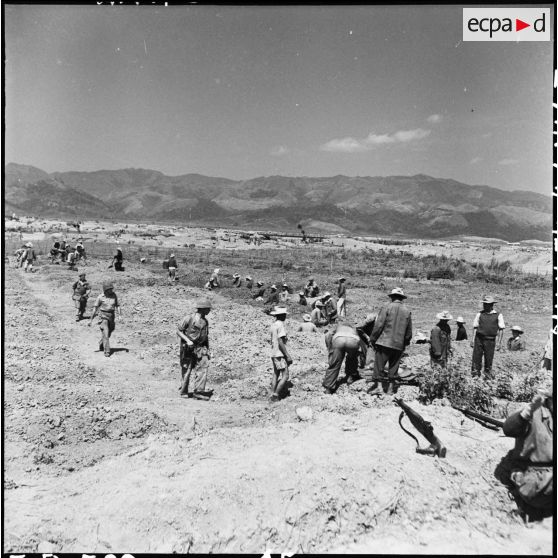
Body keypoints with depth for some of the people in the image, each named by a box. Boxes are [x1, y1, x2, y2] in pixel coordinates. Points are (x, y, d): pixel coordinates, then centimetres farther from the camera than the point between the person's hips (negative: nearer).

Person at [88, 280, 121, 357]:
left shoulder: (114, 295, 0)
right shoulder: (100, 297, -9)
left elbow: (117, 305, 4)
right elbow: (95, 308, -4)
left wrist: (120, 315, -10)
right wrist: (91, 320, -3)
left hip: (111, 316, 4)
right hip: (103, 316, -4)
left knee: (108, 334, 15)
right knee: (105, 334, -13)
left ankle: (101, 344, 42)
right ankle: (107, 351, -9)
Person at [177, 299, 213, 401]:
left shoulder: (205, 321, 9)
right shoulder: (189, 318, -10)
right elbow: (178, 331, -7)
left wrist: (207, 351, 16)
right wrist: (187, 340, -20)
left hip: (200, 348, 5)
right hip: (188, 348, -5)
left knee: (203, 366, -11)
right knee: (187, 370, 6)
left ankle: (198, 391, -10)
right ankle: (183, 391, 25)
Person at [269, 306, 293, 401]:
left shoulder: (273, 325, 12)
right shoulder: (280, 325, -15)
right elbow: (280, 343, -20)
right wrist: (288, 356, -18)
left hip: (274, 354, 9)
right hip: (280, 354, -9)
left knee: (276, 375, 14)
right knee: (285, 376, -4)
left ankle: (272, 395, 15)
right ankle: (275, 395, -5)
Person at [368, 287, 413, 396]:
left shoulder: (386, 308, -7)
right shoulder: (407, 311, 7)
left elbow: (379, 325, -11)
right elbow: (409, 330, 12)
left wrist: (373, 339, -2)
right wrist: (406, 342, 25)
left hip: (385, 342, -4)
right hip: (399, 345, 4)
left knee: (379, 364, 3)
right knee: (394, 366, 13)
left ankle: (377, 385, -2)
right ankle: (390, 388, 17)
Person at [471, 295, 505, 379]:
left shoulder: (498, 315, 2)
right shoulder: (480, 314, 7)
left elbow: (501, 329, 2)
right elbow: (475, 327, 9)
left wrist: (499, 342, -3)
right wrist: (473, 339, 2)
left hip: (490, 340, -1)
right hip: (479, 339, 1)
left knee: (489, 359, 4)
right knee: (476, 357, -2)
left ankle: (488, 376, 16)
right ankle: (475, 374, 6)